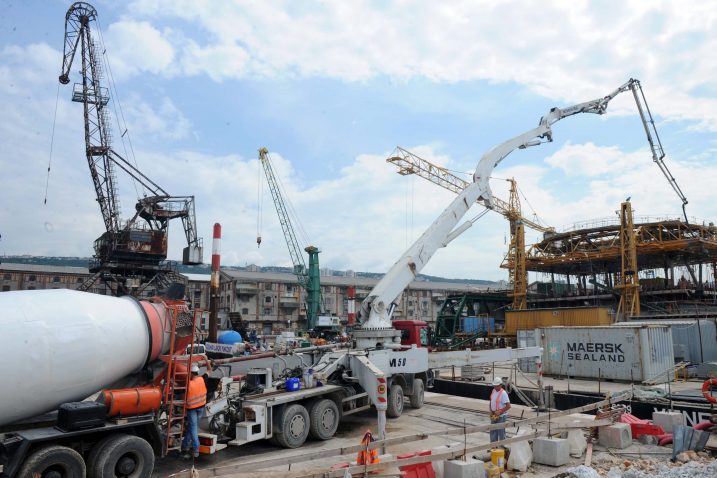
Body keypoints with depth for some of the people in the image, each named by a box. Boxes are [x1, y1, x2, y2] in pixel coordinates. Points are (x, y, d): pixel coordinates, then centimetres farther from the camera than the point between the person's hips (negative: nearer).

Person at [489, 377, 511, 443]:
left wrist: (499, 412, -22)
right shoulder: (493, 391, 4)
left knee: (501, 432, 2)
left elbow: (508, 406, -23)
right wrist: (491, 411, 4)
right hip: (493, 415, 8)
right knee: (493, 431, 16)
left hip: (501, 416, -8)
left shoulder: (503, 393, -21)